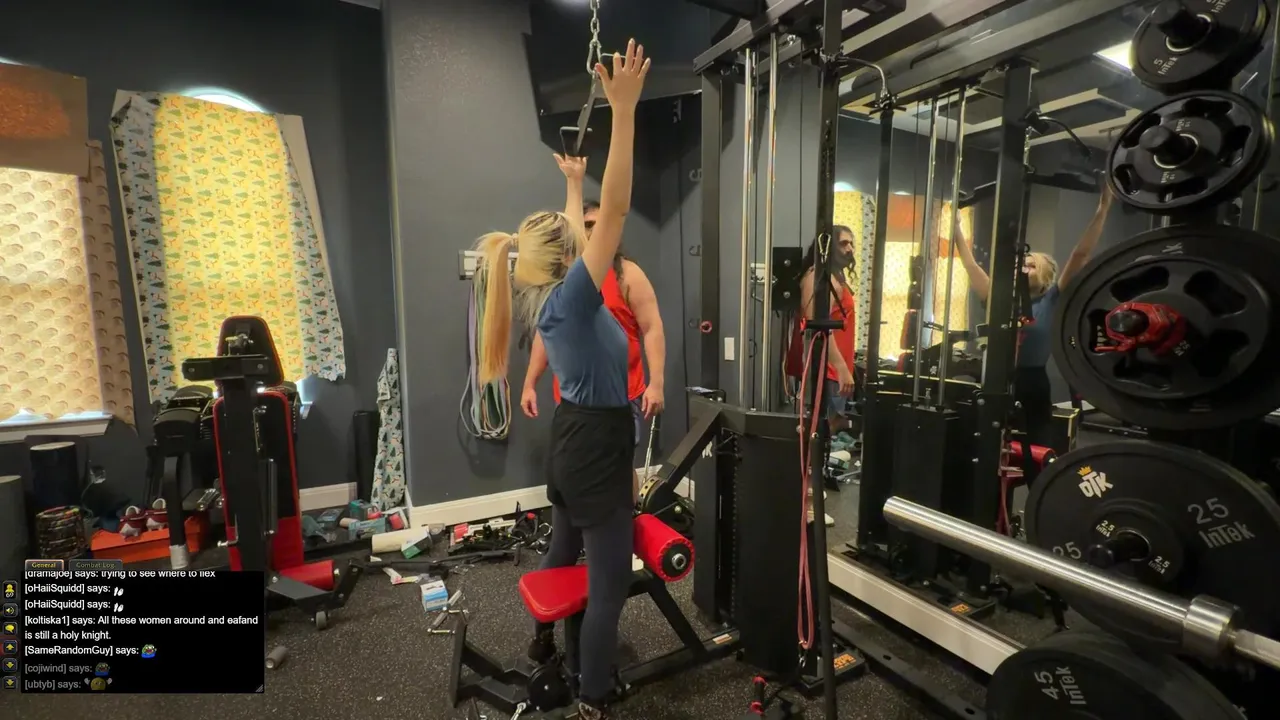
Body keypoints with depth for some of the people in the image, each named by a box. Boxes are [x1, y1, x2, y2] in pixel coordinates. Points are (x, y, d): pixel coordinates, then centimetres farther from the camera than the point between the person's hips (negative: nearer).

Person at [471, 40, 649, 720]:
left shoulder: (543, 295, 4)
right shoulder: (571, 297, -19)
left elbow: (575, 230, 20)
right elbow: (614, 212, -26)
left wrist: (573, 185, 32)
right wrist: (624, 109, -24)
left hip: (571, 437, 10)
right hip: (598, 443, -10)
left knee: (563, 549, 28)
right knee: (608, 582, 3)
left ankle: (543, 641, 50)